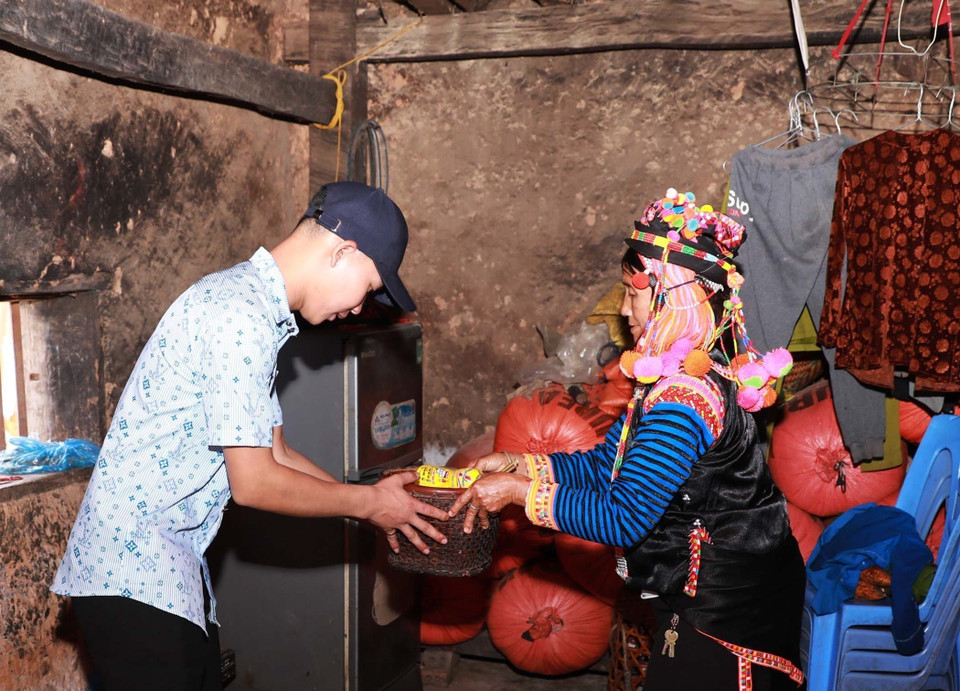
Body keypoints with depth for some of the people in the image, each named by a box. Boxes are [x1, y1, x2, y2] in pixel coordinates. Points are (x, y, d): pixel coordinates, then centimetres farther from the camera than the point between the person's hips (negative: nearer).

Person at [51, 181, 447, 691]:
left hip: (173, 566, 10)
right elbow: (254, 484, -20)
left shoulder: (249, 301, 11)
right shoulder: (241, 314, -21)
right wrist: (368, 503, -6)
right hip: (132, 569, -10)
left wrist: (379, 503, 10)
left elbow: (272, 453, 14)